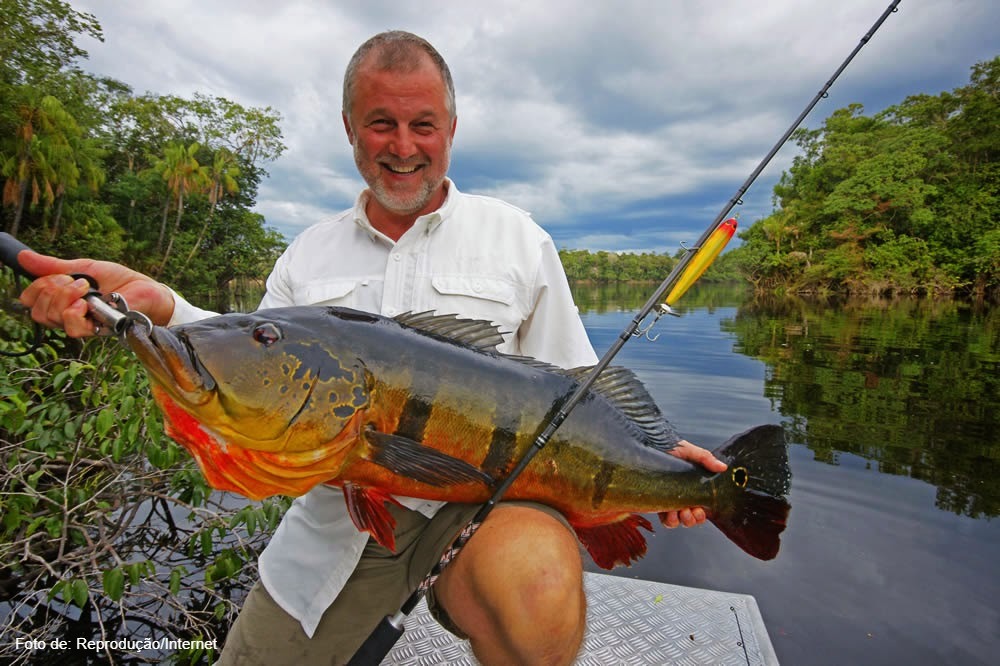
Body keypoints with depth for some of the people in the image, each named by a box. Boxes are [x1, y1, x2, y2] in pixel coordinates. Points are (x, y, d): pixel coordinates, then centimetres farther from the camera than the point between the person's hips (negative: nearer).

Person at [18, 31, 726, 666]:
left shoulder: (519, 238, 1)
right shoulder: (308, 254, 9)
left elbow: (576, 392, 4)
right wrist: (160, 308, -8)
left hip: (480, 500, -3)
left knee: (536, 588, -33)